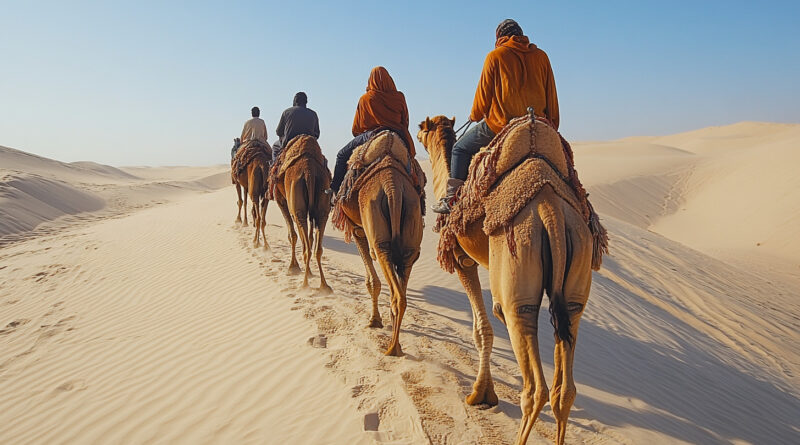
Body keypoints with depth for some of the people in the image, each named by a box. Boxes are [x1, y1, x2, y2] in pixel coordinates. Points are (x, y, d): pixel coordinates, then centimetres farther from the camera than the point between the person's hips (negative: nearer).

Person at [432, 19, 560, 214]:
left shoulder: (495, 56, -1)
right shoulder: (541, 56, 10)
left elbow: (484, 93, 4)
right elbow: (551, 96, 12)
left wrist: (475, 115, 23)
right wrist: (552, 127, 21)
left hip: (501, 124, -4)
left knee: (461, 149, 12)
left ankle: (452, 198, 5)